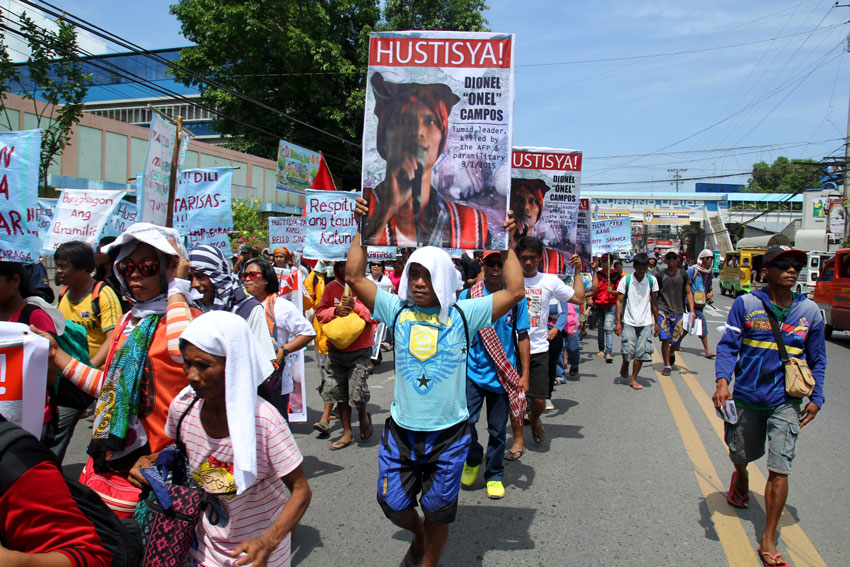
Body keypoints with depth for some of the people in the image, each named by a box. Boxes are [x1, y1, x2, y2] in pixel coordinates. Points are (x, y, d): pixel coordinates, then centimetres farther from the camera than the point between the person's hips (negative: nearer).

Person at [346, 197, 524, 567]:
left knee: (437, 513, 15)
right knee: (393, 505, 14)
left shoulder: (462, 315, -6)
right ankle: (419, 535, 49)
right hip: (401, 431, 2)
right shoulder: (398, 311, -2)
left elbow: (515, 291, -10)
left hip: (448, 434, -2)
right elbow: (354, 276, -3)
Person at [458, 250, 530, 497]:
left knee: (497, 429, 10)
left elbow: (523, 337, 4)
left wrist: (524, 375, 1)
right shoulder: (467, 296, -2)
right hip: (472, 372, 0)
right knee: (464, 420, -10)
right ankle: (473, 460, 22)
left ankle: (494, 476, 32)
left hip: (503, 375, 1)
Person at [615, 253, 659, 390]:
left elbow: (654, 302, 10)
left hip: (646, 322, 2)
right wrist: (618, 322, -9)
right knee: (629, 350, -4)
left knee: (642, 352, -2)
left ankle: (633, 378, 13)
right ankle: (624, 371, 27)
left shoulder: (652, 280, 3)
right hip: (629, 322, -2)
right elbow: (619, 301, -3)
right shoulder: (626, 280, -4)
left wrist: (656, 323, 11)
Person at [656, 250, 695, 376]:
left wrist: (692, 310, -4)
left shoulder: (683, 274, 6)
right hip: (663, 310, -2)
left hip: (678, 311, 2)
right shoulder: (660, 274, 1)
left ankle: (671, 353, 40)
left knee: (677, 340, 5)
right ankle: (667, 365, 4)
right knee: (665, 339, -9)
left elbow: (688, 293, 6)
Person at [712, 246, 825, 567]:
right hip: (746, 396, 0)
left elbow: (817, 359, 11)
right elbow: (728, 346, -8)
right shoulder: (746, 305, -7)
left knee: (780, 468, -6)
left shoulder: (810, 311, 0)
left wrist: (816, 398, 6)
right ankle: (741, 480, 56)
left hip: (785, 401, 0)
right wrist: (722, 381, -23)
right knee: (740, 453, 18)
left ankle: (768, 541, 6)